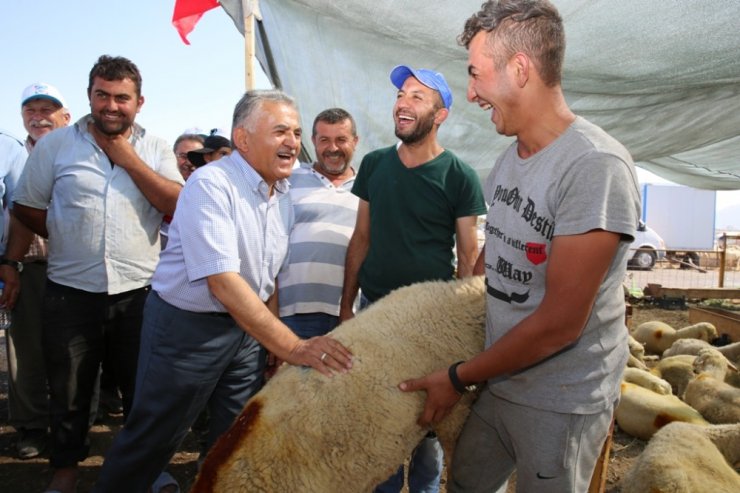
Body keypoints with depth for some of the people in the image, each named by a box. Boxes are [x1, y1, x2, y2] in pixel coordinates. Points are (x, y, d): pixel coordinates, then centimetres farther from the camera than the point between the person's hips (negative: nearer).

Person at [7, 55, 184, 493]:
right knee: (69, 391, 16)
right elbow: (27, 208, 6)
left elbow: (177, 206, -10)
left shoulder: (156, 148, 3)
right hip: (71, 292, 0)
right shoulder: (55, 145, 2)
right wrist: (69, 239, -1)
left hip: (139, 291, 0)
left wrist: (129, 159, -11)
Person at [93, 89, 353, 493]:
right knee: (152, 440, 9)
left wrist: (273, 344, 7)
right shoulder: (210, 184, -21)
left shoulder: (282, 194, 2)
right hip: (187, 325, -6)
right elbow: (222, 281, -30)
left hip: (247, 326, 7)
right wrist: (291, 347, -34)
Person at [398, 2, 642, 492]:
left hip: (563, 401, -7)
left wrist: (458, 378, -14)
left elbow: (560, 323, -23)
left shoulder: (596, 166, -23)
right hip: (500, 382, 7)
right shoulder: (509, 159, 3)